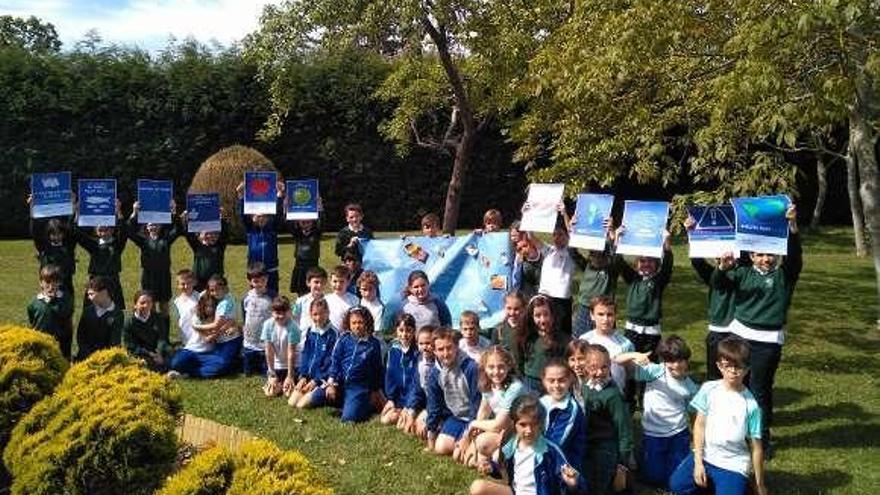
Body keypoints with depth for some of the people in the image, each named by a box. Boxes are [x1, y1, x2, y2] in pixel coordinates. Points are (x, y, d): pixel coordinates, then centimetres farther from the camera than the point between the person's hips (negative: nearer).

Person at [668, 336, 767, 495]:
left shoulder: (751, 404, -13)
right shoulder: (709, 389, -7)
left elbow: (756, 447, -6)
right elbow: (700, 424, -1)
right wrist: (698, 462, -6)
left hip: (733, 464, -3)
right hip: (705, 455, 3)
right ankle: (711, 481, 18)